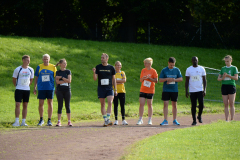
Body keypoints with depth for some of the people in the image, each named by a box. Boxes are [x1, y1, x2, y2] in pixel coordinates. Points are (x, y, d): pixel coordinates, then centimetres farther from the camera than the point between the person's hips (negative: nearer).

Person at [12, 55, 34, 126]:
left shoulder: (31, 70, 6)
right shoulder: (18, 69, -5)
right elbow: (14, 79, 4)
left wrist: (27, 85, 12)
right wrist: (17, 86, 9)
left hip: (27, 90, 3)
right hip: (19, 89, -3)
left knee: (25, 105, 4)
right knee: (17, 105, -9)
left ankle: (23, 122, 8)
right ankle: (17, 121, -7)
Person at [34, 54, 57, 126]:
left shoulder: (53, 67, 4)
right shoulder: (39, 67, 6)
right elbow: (36, 77, 11)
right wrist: (35, 88, 7)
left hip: (50, 88, 0)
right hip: (41, 88, 0)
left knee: (50, 104, 1)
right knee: (41, 104, 1)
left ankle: (49, 120, 8)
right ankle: (41, 120, 15)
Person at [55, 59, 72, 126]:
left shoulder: (68, 71, 6)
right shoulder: (58, 72, 4)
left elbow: (69, 80, -5)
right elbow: (57, 81, -8)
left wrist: (61, 77, -8)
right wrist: (65, 80, -13)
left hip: (67, 90, 1)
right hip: (59, 90, -1)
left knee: (67, 106, 2)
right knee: (60, 106, -1)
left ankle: (69, 121, 5)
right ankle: (59, 121, 0)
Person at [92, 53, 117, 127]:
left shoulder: (111, 67, 6)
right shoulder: (98, 67, 5)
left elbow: (114, 79, 11)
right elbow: (95, 79, 2)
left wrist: (115, 89, 8)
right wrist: (94, 73, -18)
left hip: (109, 88, -1)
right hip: (101, 88, 1)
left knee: (110, 102, -18)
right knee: (102, 105, 4)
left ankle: (108, 119, -19)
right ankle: (105, 120, 11)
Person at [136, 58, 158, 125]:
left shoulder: (153, 71, -5)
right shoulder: (143, 70, 8)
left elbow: (156, 81, -7)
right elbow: (140, 80, 13)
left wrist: (149, 78, -19)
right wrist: (143, 78, -10)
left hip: (150, 90, -3)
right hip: (143, 90, 3)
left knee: (149, 105, 4)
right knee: (141, 104, -4)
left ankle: (150, 120, 12)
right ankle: (140, 119, 2)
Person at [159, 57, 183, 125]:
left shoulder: (177, 70, 4)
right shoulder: (164, 70, 0)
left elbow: (181, 79, 3)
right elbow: (160, 80, -1)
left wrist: (174, 80, -14)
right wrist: (167, 79, -18)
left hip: (174, 90, 1)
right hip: (166, 90, -1)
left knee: (174, 105, 7)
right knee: (165, 104, -6)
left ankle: (174, 120, 14)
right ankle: (165, 120, -3)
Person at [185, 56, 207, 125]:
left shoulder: (201, 69, 4)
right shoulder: (188, 69, 3)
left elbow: (204, 80, 6)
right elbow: (187, 81, 6)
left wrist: (204, 90, -4)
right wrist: (186, 91, 0)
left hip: (200, 90, 0)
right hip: (192, 91, 0)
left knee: (201, 104, -12)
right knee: (193, 105, 1)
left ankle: (199, 116, 13)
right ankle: (194, 120, 10)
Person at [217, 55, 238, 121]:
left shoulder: (234, 68, 2)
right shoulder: (223, 69, 13)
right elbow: (218, 78, 11)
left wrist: (228, 75, -18)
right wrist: (222, 78, -11)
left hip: (231, 86, -3)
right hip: (224, 86, 4)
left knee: (231, 104, -4)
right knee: (226, 105, 3)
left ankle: (232, 120, -2)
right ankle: (226, 120, 4)